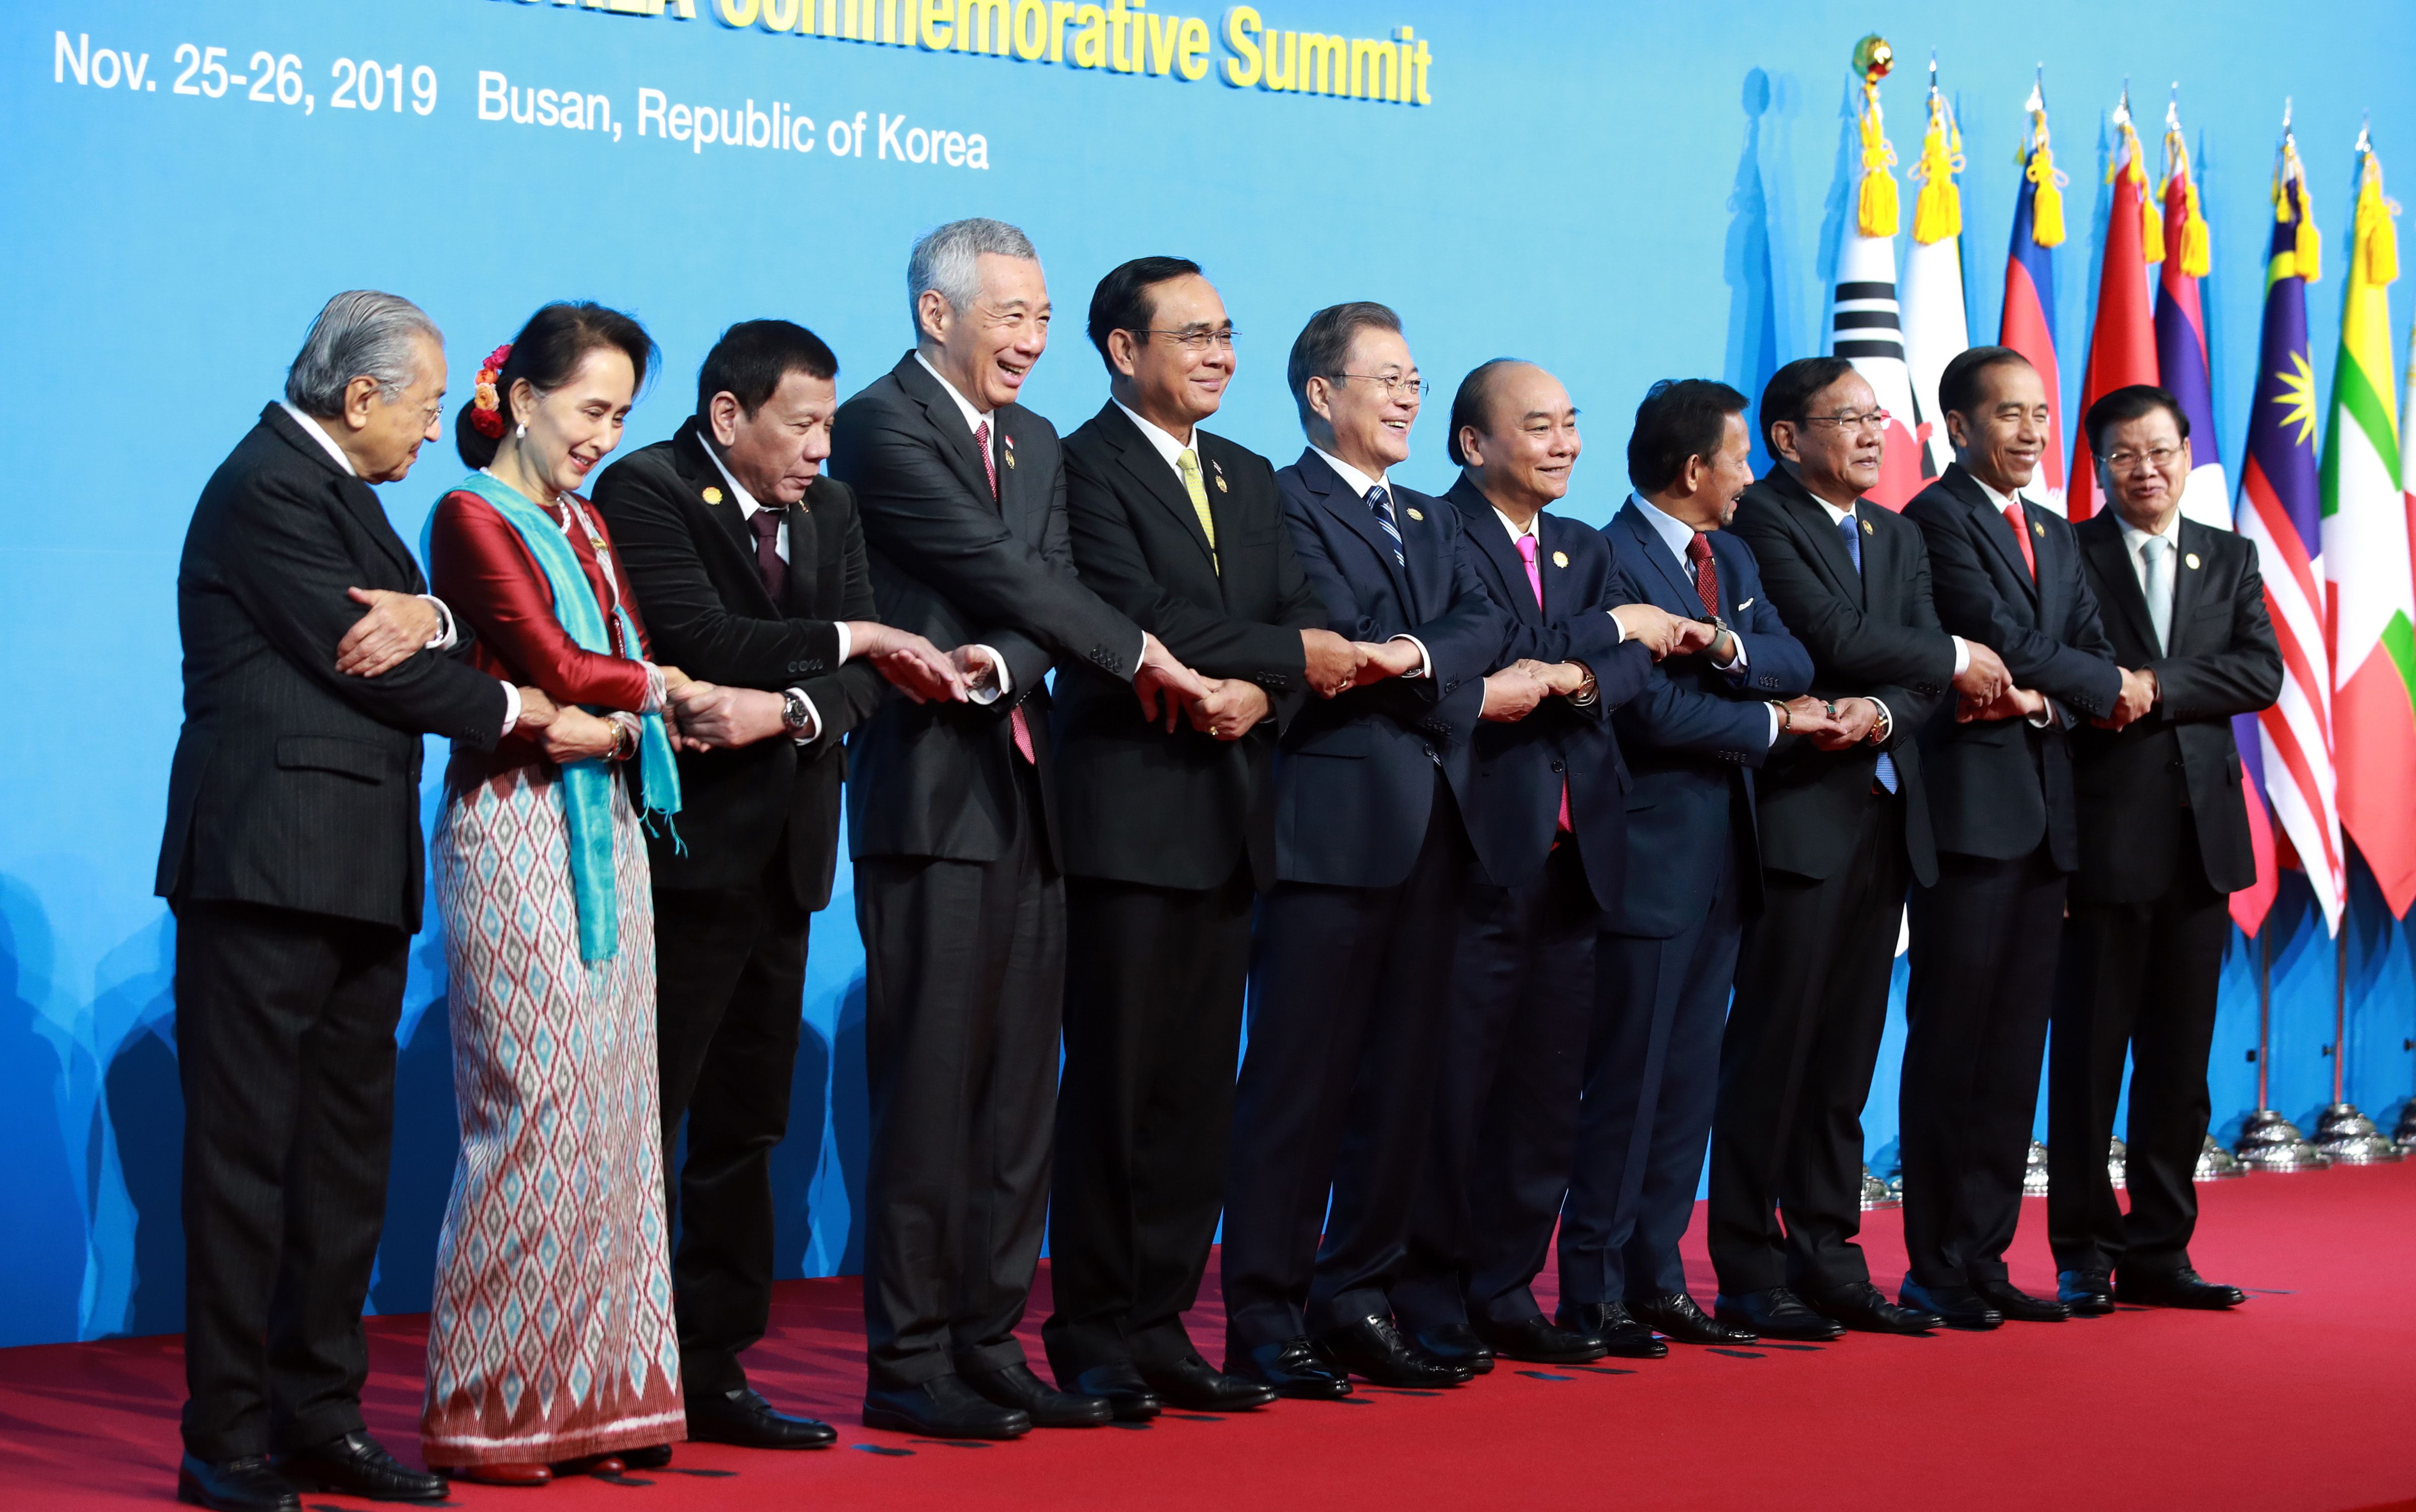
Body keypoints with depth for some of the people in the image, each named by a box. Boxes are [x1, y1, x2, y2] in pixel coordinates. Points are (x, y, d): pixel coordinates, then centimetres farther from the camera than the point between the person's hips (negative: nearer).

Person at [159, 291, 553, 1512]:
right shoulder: (267, 486, -10)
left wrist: (426, 616, -9)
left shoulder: (338, 489, 21)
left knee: (347, 1150, 10)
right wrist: (509, 708, -3)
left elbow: (398, 637, 16)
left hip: (358, 874, 10)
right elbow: (356, 659, -15)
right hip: (269, 867, -10)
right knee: (245, 1152, -6)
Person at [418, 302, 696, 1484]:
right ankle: (489, 1409, 1)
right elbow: (556, 669, -14)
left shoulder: (586, 525, 18)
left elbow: (624, 674, 12)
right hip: (515, 841, -8)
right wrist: (658, 687, 1)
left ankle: (594, 1393, 12)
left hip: (604, 836, 8)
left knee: (612, 1110, 6)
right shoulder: (472, 518, -7)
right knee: (533, 1111, -7)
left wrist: (615, 723, -9)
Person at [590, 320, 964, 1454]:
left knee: (744, 1130, 11)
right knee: (642, 1127, -5)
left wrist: (790, 710, -16)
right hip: (683, 846, -8)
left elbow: (864, 674, 4)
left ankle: (714, 1370, 18)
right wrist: (843, 639, -11)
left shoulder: (827, 511, 14)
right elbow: (706, 643, -21)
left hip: (782, 856, 8)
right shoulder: (645, 492, -8)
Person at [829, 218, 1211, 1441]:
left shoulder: (1036, 443, 18)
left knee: (1018, 1091, 8)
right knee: (930, 1085, -5)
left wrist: (1004, 667, -16)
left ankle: (988, 1346, 15)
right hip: (933, 794, -7)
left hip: (1026, 793, 8)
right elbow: (998, 567, -12)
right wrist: (1135, 652, -6)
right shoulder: (881, 426, -6)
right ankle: (908, 1362, 1)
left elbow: (1047, 589, 6)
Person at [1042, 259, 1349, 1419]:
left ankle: (1160, 1325, 14)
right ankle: (1094, 1340, 3)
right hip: (1128, 812, -7)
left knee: (1197, 1088, 8)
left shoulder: (1249, 480, 19)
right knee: (1115, 1084, -4)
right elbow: (1138, 624, -17)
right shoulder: (1084, 466, -6)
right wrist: (1291, 654, -9)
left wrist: (1258, 692, -11)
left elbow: (1303, 622, 11)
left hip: (1228, 813, 7)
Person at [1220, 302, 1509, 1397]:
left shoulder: (1429, 522, 22)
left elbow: (1481, 626, 4)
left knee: (1401, 1077, 9)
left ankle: (1357, 1301, 17)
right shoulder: (1284, 505, -3)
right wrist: (1473, 694, -10)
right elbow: (1337, 649, -15)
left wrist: (1419, 655, -16)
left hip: (1432, 832, 8)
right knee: (1300, 1078, -6)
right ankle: (1265, 1320, -2)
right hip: (1331, 824, -8)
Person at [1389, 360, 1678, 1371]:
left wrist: (1585, 676, -18)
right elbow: (1487, 656, -17)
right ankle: (1431, 1303, 4)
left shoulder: (1586, 551, 20)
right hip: (1479, 850, -7)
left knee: (1548, 1088, 9)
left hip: (1571, 855, 7)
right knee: (1454, 1085, -4)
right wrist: (1613, 629, -6)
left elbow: (1640, 662, 5)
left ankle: (1505, 1290, 18)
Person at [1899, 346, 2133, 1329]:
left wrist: (2040, 694, -8)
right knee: (1950, 1043, -5)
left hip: (2046, 813, 8)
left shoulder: (2056, 536, 21)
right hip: (1972, 804, -8)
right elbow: (2008, 643, -13)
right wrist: (2112, 686, 0)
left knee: (2014, 1051, 7)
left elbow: (2090, 653, 13)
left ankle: (1984, 1257, 12)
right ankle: (1935, 1269, -1)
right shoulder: (1936, 519, -5)